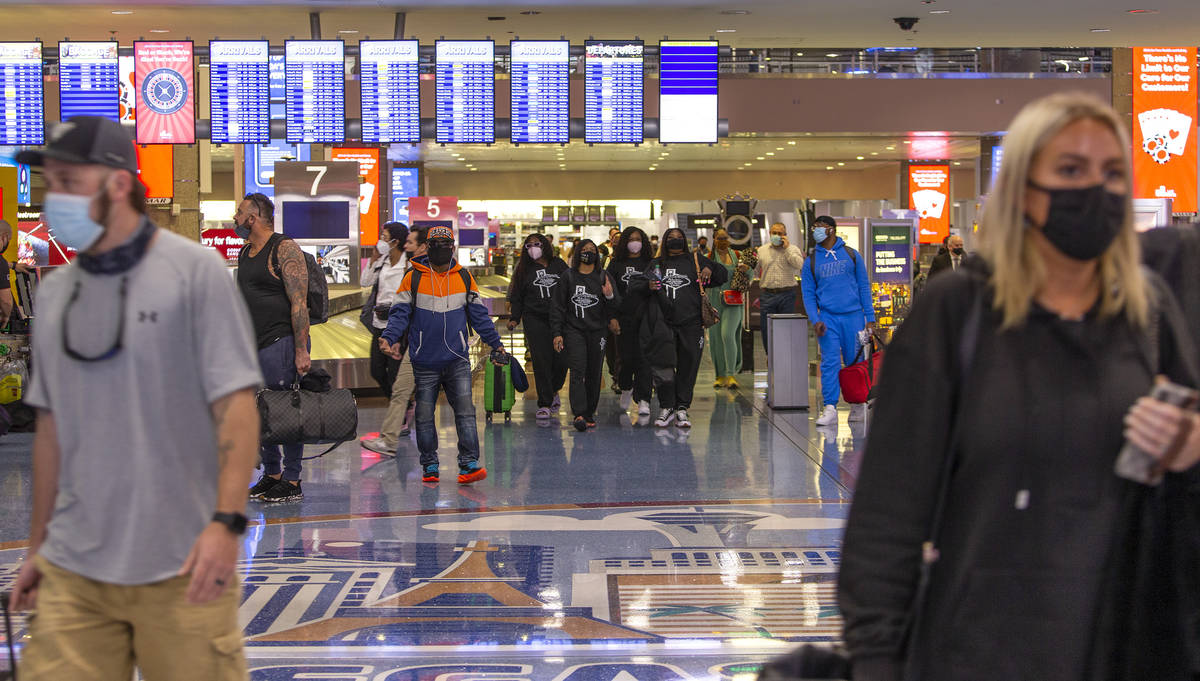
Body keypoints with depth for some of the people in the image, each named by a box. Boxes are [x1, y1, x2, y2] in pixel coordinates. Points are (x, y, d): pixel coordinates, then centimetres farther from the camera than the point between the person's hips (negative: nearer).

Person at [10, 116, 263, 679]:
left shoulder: (194, 271, -4)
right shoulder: (53, 293, 12)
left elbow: (235, 405, -8)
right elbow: (52, 424, 18)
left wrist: (226, 522, -18)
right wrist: (37, 545, 18)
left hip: (180, 568, -4)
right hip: (73, 570, 5)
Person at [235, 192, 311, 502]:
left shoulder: (284, 249, -8)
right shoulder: (245, 253, 17)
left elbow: (299, 302, -14)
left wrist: (301, 351, -20)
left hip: (281, 342, -8)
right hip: (253, 347, 8)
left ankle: (292, 481, 2)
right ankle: (271, 474, 20)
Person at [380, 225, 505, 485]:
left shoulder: (464, 278, 9)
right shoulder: (413, 278, 2)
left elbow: (479, 315, 16)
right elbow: (400, 313, 2)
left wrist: (496, 344, 14)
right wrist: (388, 337, -14)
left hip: (457, 360, 1)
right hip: (425, 362, -1)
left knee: (465, 411, -8)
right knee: (424, 415, 5)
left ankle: (469, 463, -8)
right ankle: (430, 465, 17)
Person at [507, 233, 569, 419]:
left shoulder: (558, 264, 10)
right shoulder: (524, 269, 10)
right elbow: (516, 297, 12)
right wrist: (514, 318, 1)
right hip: (535, 320, -1)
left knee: (561, 359, -3)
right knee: (541, 360, -8)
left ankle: (553, 391, 26)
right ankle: (545, 404, -3)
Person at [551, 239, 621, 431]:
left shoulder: (604, 277, 7)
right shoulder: (568, 277, 5)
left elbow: (616, 306, 4)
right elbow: (558, 307, 6)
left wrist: (610, 296, -18)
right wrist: (556, 333, -1)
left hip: (598, 331, 2)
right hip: (574, 330, -2)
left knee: (594, 374, 5)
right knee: (578, 372, -14)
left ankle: (590, 412, 16)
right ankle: (579, 414, -22)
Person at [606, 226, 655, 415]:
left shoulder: (650, 263, 9)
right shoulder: (616, 264, 7)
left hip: (645, 318, 0)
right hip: (624, 318, 0)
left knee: (643, 357, -6)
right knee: (626, 356, 2)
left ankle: (643, 400, -5)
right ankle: (626, 387, 30)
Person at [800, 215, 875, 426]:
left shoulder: (851, 255, 8)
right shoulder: (811, 261, 9)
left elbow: (864, 286, 8)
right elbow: (808, 293, 7)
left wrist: (870, 317, 1)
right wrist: (815, 320, -7)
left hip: (853, 316, 0)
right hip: (828, 317, 0)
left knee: (856, 363, 4)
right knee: (830, 362, -8)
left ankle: (858, 404, 16)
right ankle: (830, 408, -9)